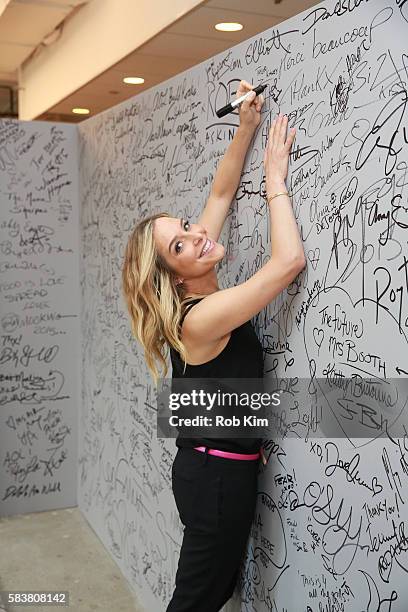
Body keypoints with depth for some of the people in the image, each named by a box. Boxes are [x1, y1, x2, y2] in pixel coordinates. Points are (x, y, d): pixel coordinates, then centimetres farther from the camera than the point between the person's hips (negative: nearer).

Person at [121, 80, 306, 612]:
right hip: (219, 476, -9)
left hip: (211, 467, 9)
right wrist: (276, 180, -18)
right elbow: (290, 260, -31)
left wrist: (247, 127, -1)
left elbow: (220, 195, 4)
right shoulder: (200, 319, -26)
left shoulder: (190, 293, -3)